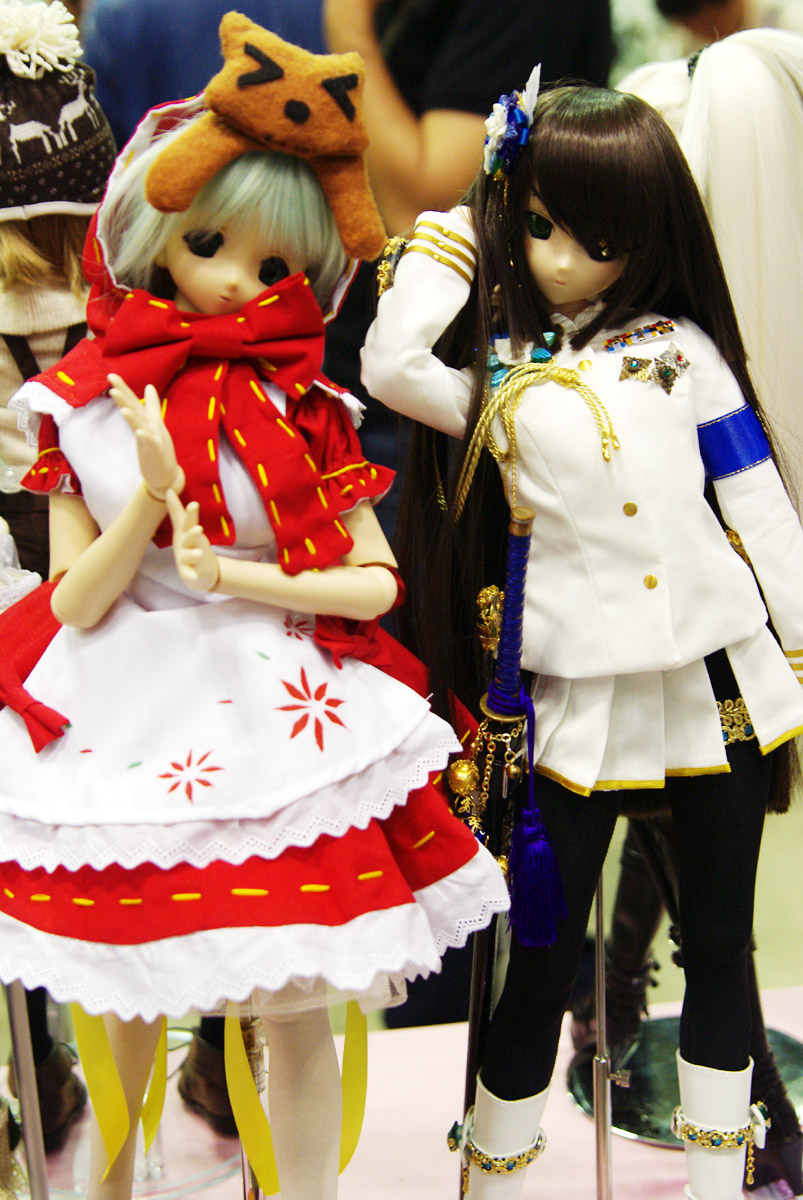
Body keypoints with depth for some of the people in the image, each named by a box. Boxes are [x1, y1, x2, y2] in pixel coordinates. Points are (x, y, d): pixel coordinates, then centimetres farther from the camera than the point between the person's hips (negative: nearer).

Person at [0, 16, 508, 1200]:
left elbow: (376, 582, -1)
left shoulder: (303, 412, 0)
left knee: (295, 1010, 3)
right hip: (126, 725, 1)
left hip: (274, 719, -1)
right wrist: (150, 498, -18)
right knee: (121, 1010, 13)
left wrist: (250, 580, -14)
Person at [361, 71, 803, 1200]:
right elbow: (389, 365, -18)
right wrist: (450, 244, -6)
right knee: (544, 950, 4)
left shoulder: (679, 348, 5)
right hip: (583, 694, -1)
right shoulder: (495, 371, 3)